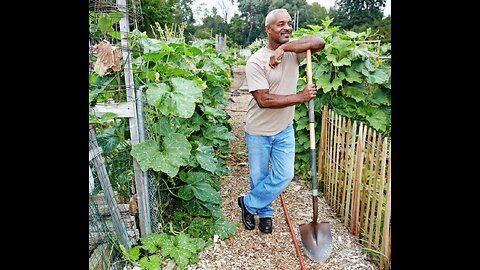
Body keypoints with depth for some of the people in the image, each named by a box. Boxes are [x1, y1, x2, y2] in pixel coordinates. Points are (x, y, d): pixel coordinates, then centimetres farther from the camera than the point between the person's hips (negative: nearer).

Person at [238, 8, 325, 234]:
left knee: (284, 176, 5)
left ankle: (248, 204, 27)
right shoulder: (256, 61, -17)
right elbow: (263, 100, -26)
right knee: (259, 177, 12)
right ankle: (265, 213, 40)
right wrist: (301, 97, -25)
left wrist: (284, 47, -28)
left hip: (284, 130, 4)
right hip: (259, 132, -4)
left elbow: (319, 42, -21)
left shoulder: (294, 51, -2)